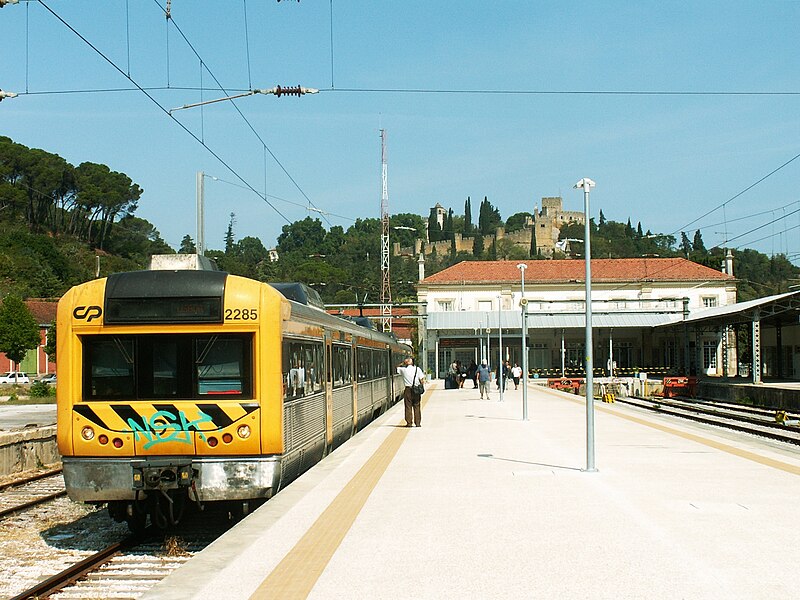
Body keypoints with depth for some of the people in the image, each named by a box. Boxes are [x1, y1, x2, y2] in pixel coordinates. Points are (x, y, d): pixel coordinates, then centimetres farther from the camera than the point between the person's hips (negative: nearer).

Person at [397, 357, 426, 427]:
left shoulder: (404, 369, -1)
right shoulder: (417, 369, 0)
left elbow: (397, 367, 20)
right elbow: (422, 380, -5)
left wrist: (403, 363, 12)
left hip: (408, 390, -1)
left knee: (408, 407, 5)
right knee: (417, 407, 7)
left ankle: (409, 423, 5)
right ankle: (418, 423, 9)